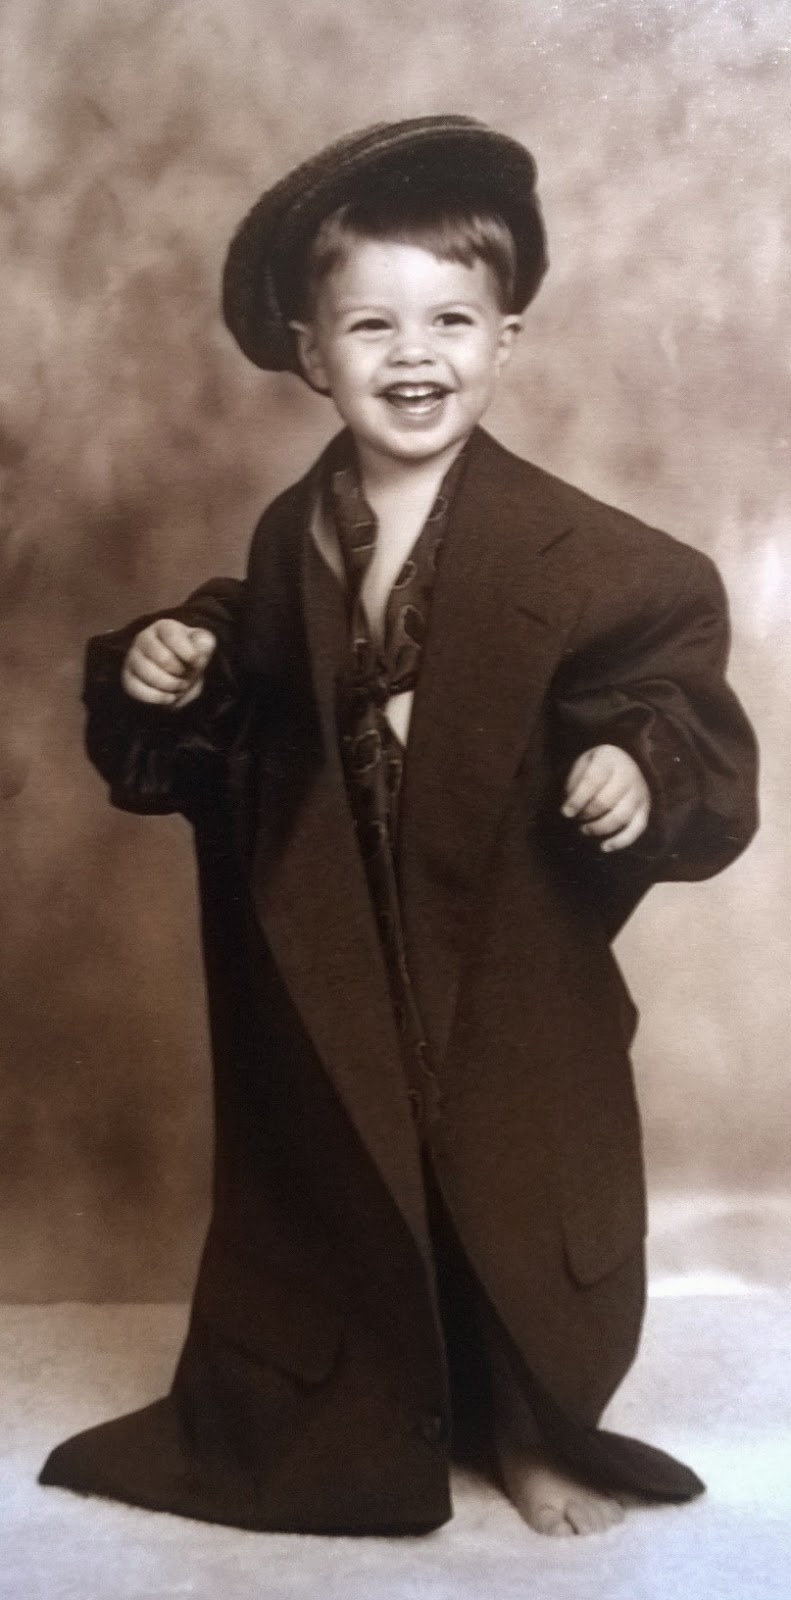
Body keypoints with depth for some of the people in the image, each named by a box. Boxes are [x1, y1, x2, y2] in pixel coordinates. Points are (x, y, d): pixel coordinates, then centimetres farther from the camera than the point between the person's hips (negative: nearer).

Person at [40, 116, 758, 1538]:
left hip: (511, 969, -3)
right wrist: (164, 684, -10)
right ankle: (353, 1425, 44)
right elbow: (243, 740, 8)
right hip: (333, 966, 3)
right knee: (331, 1194, 18)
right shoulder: (289, 539, 0)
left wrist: (644, 774, -32)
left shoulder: (576, 554, -13)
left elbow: (683, 704, -12)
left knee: (519, 1200, 14)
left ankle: (533, 1432, 42)